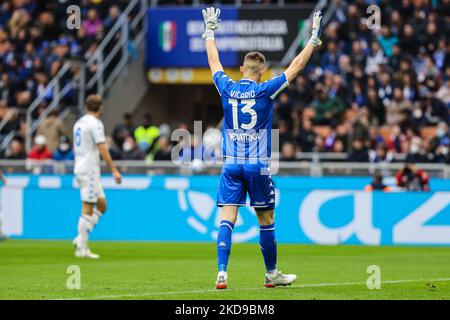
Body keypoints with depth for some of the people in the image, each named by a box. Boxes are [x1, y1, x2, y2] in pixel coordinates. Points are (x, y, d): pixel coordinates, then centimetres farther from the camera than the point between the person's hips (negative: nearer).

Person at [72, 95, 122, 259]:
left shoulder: (79, 123, 15)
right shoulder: (95, 123, -12)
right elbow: (102, 149, -18)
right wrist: (114, 170, -17)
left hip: (80, 169, 9)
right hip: (90, 170, -9)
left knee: (101, 205, 13)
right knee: (87, 209, -6)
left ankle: (81, 238, 7)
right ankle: (81, 248, -6)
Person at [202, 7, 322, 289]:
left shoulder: (227, 88, 2)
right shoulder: (265, 90, -6)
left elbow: (214, 61, 19)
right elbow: (296, 66, 1)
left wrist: (210, 30, 33)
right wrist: (314, 38, 11)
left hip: (231, 165, 2)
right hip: (259, 166, -2)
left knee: (227, 219, -4)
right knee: (266, 221, 10)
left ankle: (222, 273, -17)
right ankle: (272, 274, 20)